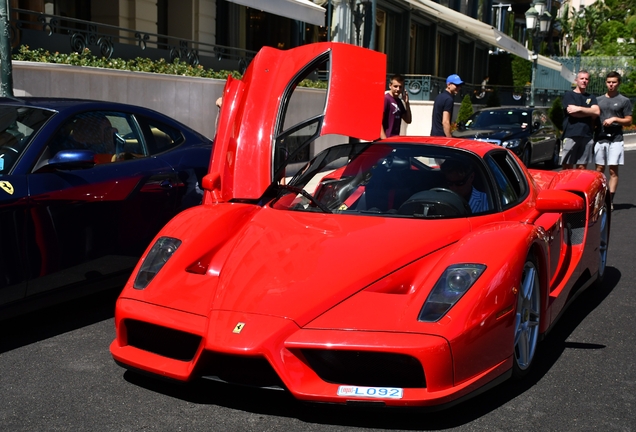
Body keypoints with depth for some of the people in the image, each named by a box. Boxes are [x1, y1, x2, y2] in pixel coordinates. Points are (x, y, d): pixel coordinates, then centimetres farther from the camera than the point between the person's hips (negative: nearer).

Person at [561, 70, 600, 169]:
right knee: (567, 167, -5)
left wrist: (579, 109, -4)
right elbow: (572, 111, -8)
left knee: (582, 168, 4)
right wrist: (590, 113, 2)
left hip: (587, 136, 4)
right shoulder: (569, 95, 7)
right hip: (571, 135, -4)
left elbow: (597, 112, 3)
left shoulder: (591, 97, 20)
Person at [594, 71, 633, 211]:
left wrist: (615, 119, -12)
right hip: (600, 138, 3)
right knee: (599, 169, 5)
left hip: (615, 139, -3)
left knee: (613, 170, -4)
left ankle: (610, 200, -5)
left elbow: (629, 121, 3)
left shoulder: (624, 101, 5)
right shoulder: (599, 100, 15)